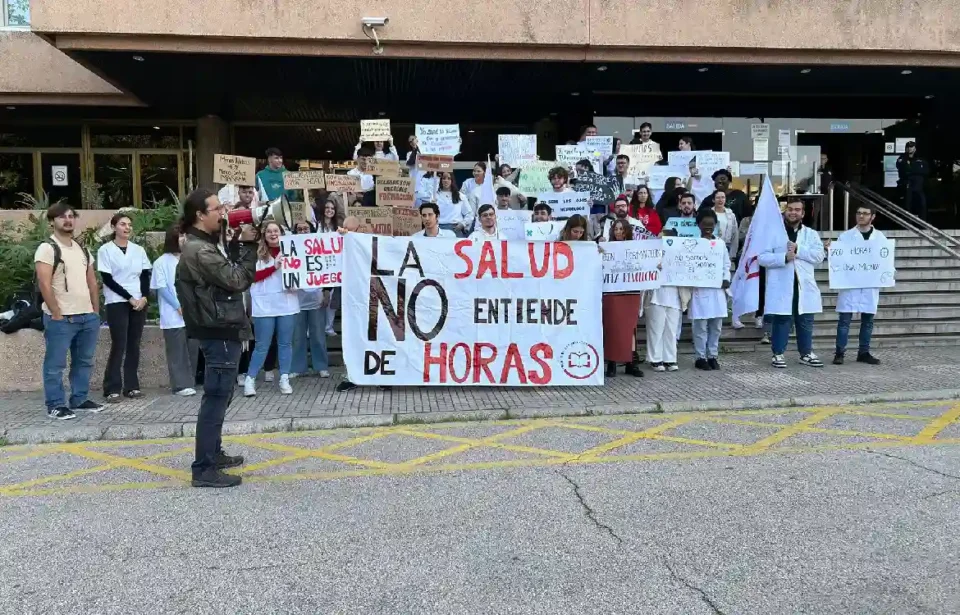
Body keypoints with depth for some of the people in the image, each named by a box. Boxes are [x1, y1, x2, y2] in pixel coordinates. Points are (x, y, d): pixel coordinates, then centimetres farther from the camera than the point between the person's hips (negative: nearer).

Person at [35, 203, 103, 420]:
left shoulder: (83, 249, 15)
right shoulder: (47, 248, -7)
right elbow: (44, 284, -13)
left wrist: (95, 312, 11)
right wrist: (57, 314, -16)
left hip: (87, 316, 7)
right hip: (61, 318, -7)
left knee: (84, 361, 13)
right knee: (55, 364, 0)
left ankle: (80, 399, 23)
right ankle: (55, 405, 7)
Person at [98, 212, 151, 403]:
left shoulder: (138, 250, 10)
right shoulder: (106, 250, -2)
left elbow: (145, 276, 8)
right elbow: (107, 279, -7)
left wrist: (144, 297, -8)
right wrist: (129, 297, -12)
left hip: (140, 302, 4)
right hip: (117, 303, -4)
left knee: (134, 345, 5)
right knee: (119, 345, -8)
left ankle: (132, 386, 10)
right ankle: (112, 389, -3)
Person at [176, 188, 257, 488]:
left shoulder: (204, 245, 14)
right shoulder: (199, 251, -19)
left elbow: (228, 270, 14)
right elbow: (238, 280, -20)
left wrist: (238, 242, 4)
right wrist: (248, 244, -13)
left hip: (221, 330, 11)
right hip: (220, 332, -11)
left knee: (219, 395, 19)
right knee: (216, 397, -7)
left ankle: (213, 454, 32)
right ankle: (204, 469, -2)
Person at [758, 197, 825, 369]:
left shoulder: (811, 234, 11)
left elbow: (819, 255, -3)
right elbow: (761, 257, -7)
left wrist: (798, 249, -14)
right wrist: (784, 257, -18)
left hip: (804, 285, 3)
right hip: (781, 286, -3)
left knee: (806, 321, 10)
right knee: (781, 321, 0)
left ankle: (806, 353, 21)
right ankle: (778, 354, 10)